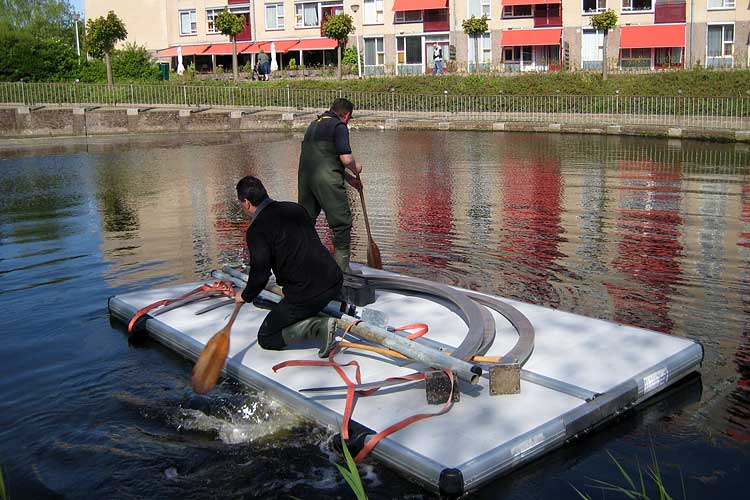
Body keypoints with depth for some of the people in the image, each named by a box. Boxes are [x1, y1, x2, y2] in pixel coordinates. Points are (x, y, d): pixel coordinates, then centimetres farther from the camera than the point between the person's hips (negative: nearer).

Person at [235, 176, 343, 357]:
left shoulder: (257, 229, -10)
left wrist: (246, 296, 10)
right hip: (334, 280, 8)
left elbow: (260, 274, -11)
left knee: (266, 338, 10)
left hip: (305, 294, -8)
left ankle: (318, 326, -12)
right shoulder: (295, 208, 12)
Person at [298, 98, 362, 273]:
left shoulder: (314, 124, 22)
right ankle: (342, 268, 3)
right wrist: (355, 169, 7)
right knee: (342, 222, 2)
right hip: (326, 180, -8)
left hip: (305, 178, 8)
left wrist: (349, 178, 28)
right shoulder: (339, 127, -5)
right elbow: (346, 159, -15)